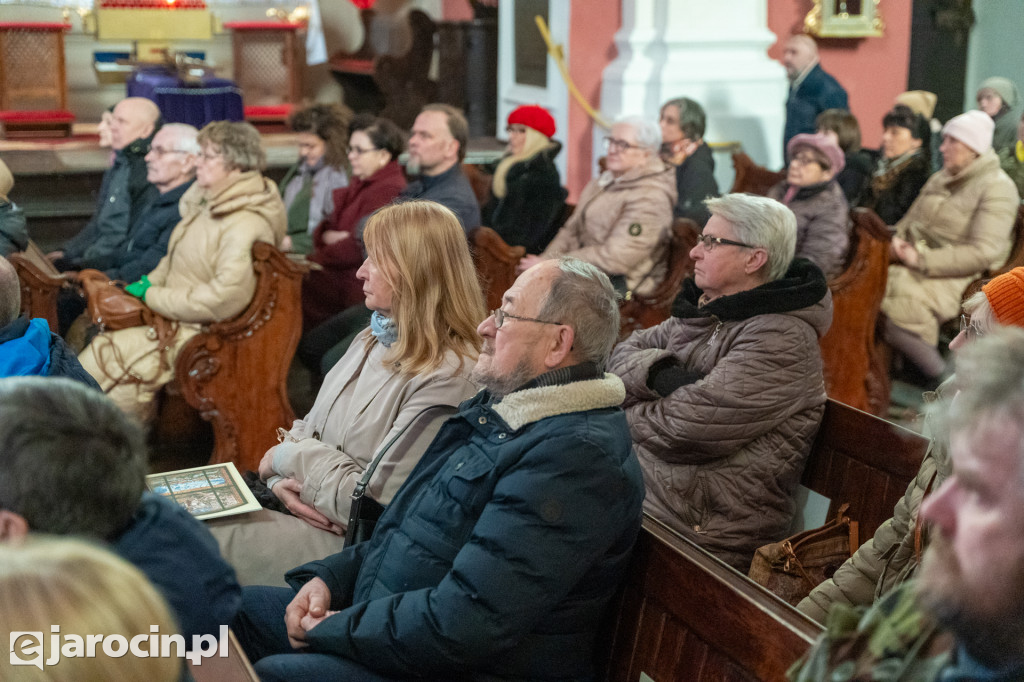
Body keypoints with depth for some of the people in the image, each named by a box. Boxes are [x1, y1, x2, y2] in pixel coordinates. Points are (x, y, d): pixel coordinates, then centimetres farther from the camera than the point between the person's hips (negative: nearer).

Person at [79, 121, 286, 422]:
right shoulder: (208, 204, 11)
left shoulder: (246, 227, -20)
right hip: (175, 319, 10)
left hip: (200, 334, -10)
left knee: (104, 353, -19)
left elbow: (224, 298, -27)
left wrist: (152, 296, -16)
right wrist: (149, 282, 5)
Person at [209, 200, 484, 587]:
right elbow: (309, 429, 15)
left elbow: (376, 503, -22)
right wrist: (283, 480, -8)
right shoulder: (373, 340, 10)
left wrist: (288, 456, -8)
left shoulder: (446, 378, -21)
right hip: (306, 513, 8)